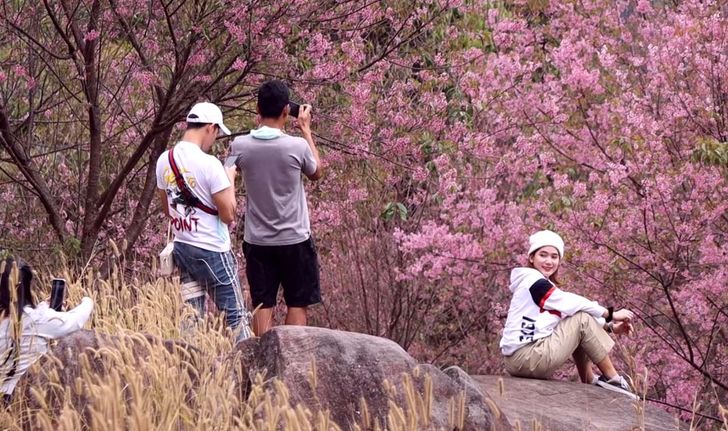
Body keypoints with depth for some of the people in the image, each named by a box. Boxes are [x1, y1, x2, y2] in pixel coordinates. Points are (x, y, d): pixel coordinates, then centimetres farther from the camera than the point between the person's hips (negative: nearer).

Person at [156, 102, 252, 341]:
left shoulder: (164, 160, 3)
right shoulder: (209, 164, -19)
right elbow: (228, 214, -15)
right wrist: (229, 179, -2)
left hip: (181, 248, 7)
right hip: (212, 251, -7)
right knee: (235, 317, 3)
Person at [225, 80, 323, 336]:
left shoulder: (240, 146, -9)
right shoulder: (297, 146, -14)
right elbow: (316, 173, 6)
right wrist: (306, 130, 12)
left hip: (257, 240, 2)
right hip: (294, 239, -2)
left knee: (262, 305, 7)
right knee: (297, 304, 7)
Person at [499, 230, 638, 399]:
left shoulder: (544, 285, 21)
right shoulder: (533, 281, -9)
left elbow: (569, 307, 17)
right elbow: (571, 303, -14)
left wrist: (610, 327, 6)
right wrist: (610, 314, -7)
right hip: (525, 358, -10)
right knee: (582, 320, -6)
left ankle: (590, 383, 10)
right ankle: (613, 379, -2)